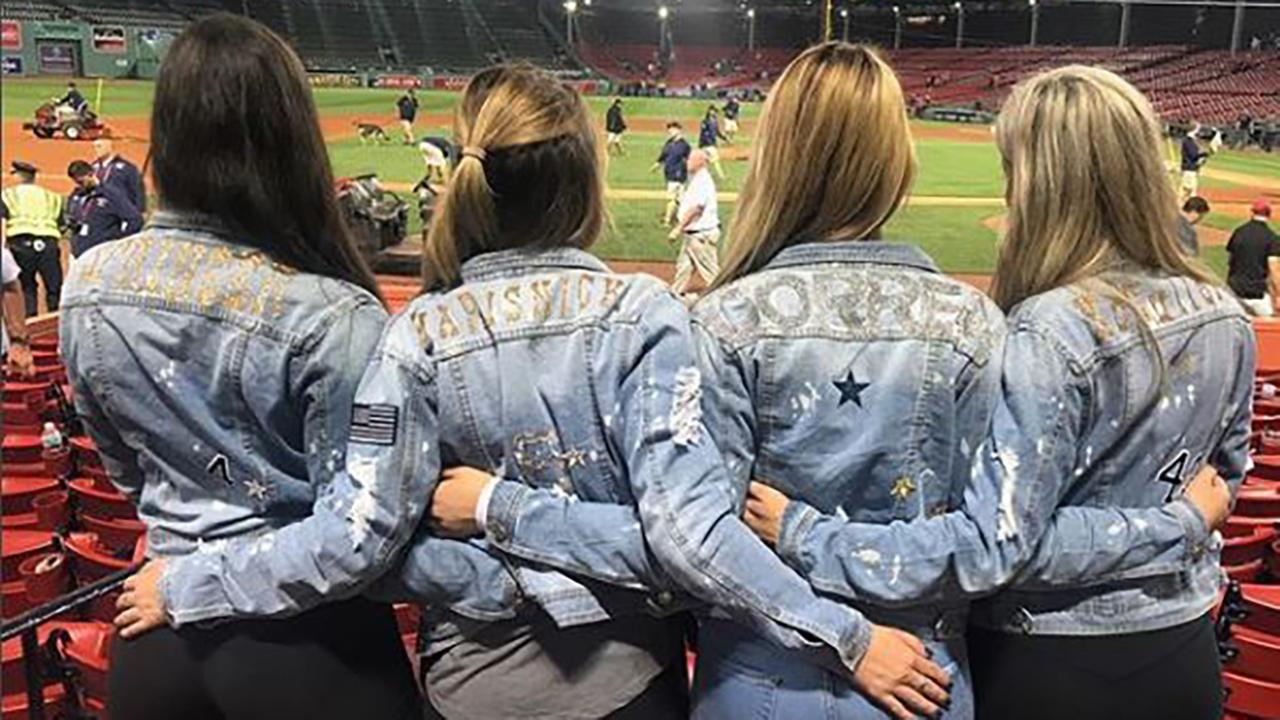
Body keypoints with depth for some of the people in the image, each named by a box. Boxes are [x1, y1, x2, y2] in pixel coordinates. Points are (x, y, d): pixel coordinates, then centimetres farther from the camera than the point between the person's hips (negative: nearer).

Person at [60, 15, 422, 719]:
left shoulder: (88, 284, -6)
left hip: (155, 631, 4)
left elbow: (127, 472, 8)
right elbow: (359, 535, -23)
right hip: (305, 642, -4)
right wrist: (194, 587, -12)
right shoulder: (332, 317, -23)